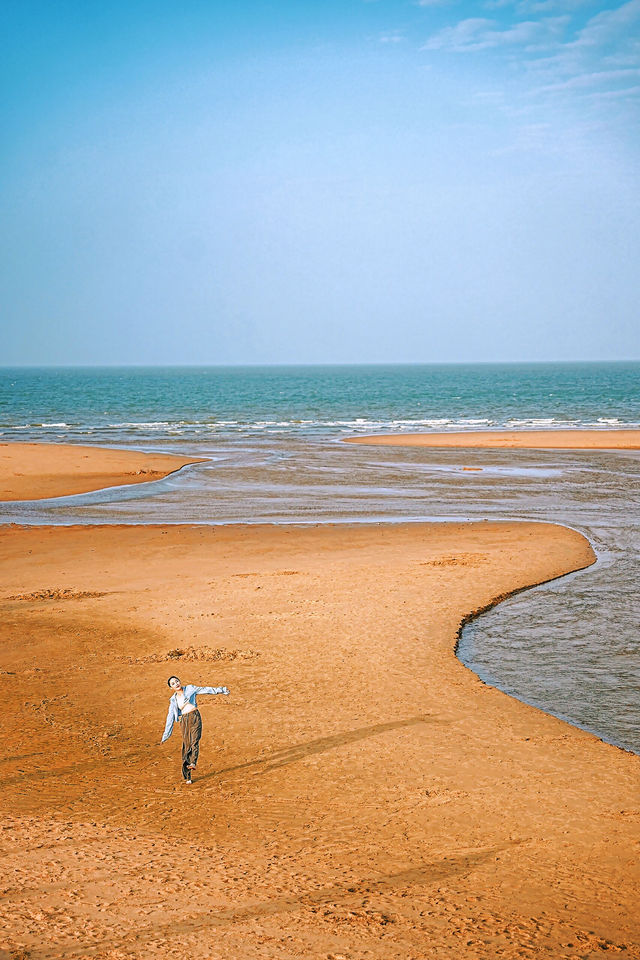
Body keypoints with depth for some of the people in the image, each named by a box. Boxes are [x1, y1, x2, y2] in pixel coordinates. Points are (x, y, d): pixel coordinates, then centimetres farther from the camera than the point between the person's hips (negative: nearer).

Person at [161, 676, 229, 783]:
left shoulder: (190, 689, 9)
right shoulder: (173, 700, 14)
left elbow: (206, 690, 11)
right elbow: (170, 717, 15)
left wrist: (221, 690, 6)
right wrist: (165, 736, 14)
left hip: (195, 717, -1)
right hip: (184, 721, 1)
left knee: (194, 742, -21)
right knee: (186, 746, -6)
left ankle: (193, 763, -39)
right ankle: (186, 776, -2)